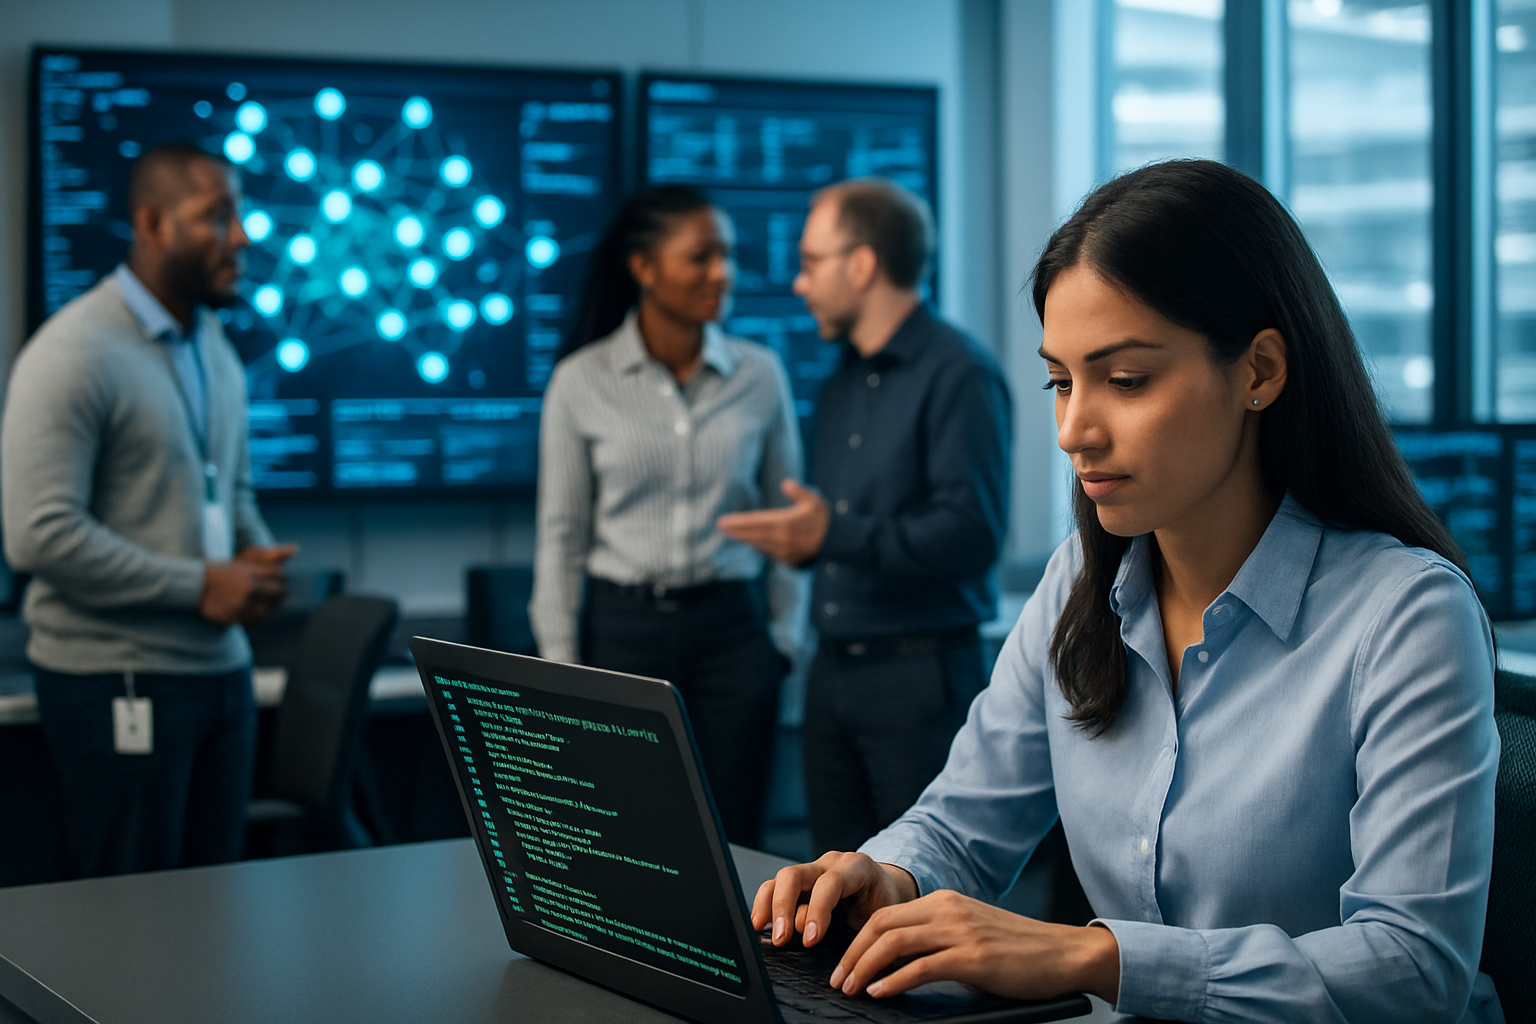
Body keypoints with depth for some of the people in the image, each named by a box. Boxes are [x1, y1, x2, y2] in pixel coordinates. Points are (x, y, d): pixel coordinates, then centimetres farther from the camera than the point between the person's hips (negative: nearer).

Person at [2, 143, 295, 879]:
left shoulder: (214, 346, 14)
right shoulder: (75, 354, -13)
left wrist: (256, 553, 3)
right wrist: (200, 587, -17)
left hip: (220, 666, 8)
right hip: (118, 678, -8)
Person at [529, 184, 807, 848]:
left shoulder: (759, 375, 4)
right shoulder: (581, 382, -2)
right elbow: (561, 535, 2)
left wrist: (785, 636, 6)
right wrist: (560, 667, -1)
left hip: (732, 626, 2)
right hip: (623, 628, -1)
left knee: (732, 847, 2)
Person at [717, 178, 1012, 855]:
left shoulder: (957, 375, -10)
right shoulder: (842, 383, 18)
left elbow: (971, 534, -19)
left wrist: (836, 536, -22)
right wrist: (799, 540, 6)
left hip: (920, 672, -8)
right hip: (833, 669, 8)